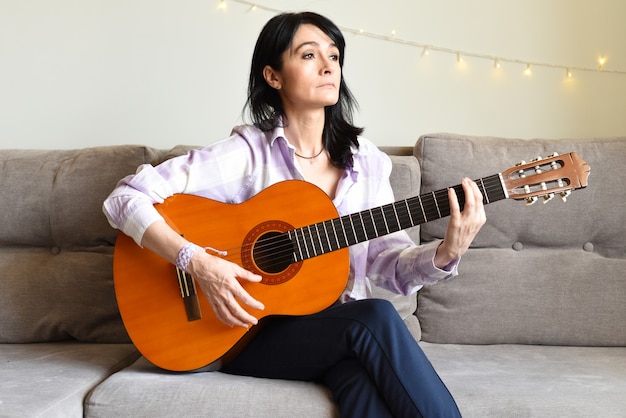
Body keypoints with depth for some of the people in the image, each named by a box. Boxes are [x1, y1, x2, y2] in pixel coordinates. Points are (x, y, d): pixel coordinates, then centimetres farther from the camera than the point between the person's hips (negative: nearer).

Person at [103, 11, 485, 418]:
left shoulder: (367, 160, 6)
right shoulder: (247, 152, -8)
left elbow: (390, 264, 0)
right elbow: (126, 198, -12)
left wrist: (447, 252, -19)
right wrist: (199, 263, -24)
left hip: (344, 327, 3)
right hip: (254, 334, -3)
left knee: (365, 383, -32)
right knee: (374, 317, -30)